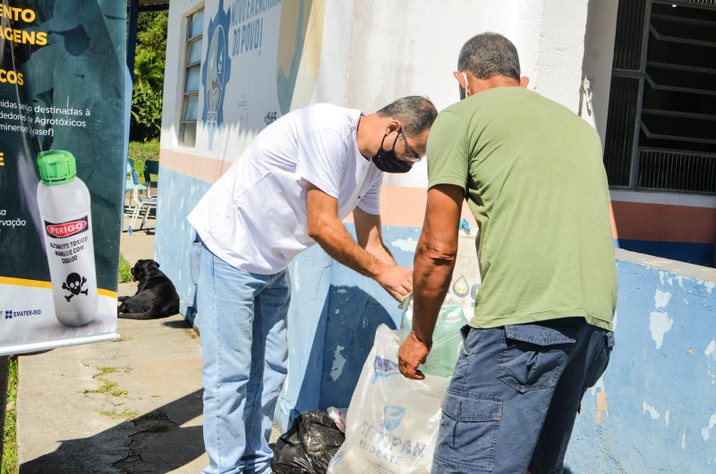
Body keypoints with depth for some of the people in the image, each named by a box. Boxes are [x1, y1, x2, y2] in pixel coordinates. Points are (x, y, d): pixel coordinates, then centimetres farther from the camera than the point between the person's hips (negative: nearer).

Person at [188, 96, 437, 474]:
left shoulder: (372, 165, 1)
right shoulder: (329, 130, -26)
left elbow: (371, 245, 6)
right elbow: (321, 227, -27)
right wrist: (382, 272, -20)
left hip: (272, 266, 9)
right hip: (229, 250, -9)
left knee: (269, 371, 10)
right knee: (230, 374, -5)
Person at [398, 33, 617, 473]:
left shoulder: (460, 117, 8)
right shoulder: (579, 126, 28)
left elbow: (439, 249, 2)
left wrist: (420, 336, 14)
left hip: (522, 319, -7)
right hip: (597, 324, 8)